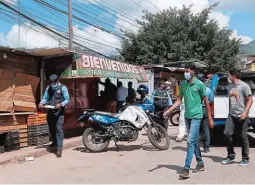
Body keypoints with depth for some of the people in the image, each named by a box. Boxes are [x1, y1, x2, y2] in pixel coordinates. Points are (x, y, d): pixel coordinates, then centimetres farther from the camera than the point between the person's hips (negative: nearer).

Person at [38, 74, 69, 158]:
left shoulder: (63, 88, -3)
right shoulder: (48, 88, 12)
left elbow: (67, 99, -4)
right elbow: (45, 98, 12)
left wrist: (61, 104, -22)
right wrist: (42, 103, -9)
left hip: (59, 112, -5)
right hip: (50, 111, 5)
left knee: (59, 130, -10)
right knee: (51, 128, 18)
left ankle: (59, 149, -10)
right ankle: (55, 142, 42)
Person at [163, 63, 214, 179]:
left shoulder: (199, 84, -8)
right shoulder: (183, 84, 7)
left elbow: (206, 102, -3)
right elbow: (179, 100, 10)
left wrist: (210, 118, -1)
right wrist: (169, 111, -1)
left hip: (196, 116, -6)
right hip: (187, 116, 6)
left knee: (191, 141, -12)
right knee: (195, 141, 15)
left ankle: (186, 169, -11)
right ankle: (200, 164, 30)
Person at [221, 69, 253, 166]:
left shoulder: (244, 86, -7)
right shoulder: (230, 86, 13)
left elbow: (250, 100, -9)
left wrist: (245, 112, -18)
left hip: (242, 116, -6)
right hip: (231, 115, 6)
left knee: (243, 137, 3)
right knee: (227, 133, -3)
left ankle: (245, 159, 17)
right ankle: (231, 155, 13)